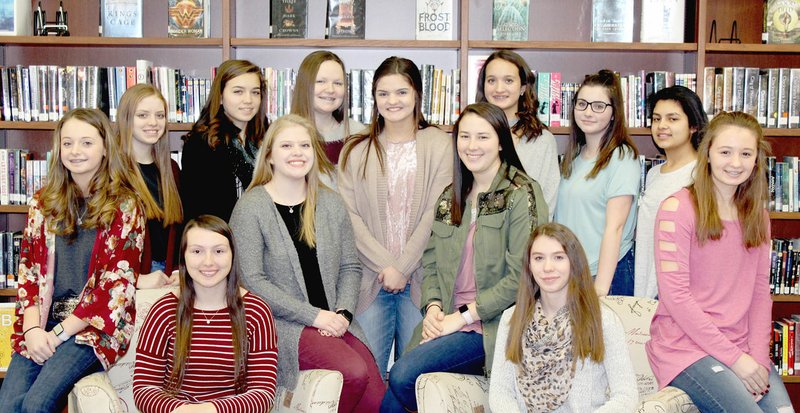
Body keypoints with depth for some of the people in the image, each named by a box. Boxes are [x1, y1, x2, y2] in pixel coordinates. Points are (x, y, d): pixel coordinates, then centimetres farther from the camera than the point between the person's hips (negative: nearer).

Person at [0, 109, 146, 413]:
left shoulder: (125, 206, -2)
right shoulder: (44, 200, 12)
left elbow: (117, 282, -8)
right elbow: (29, 269, 9)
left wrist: (59, 333, -11)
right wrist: (32, 328, -7)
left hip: (95, 326, -4)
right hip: (42, 322, 4)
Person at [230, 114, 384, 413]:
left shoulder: (331, 203, 10)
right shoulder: (250, 208, -5)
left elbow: (350, 267, 13)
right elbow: (252, 281, -11)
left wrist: (342, 313, -6)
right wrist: (314, 315, -15)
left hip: (333, 321, 5)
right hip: (280, 324, -5)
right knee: (354, 373, -26)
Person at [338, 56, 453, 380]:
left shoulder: (438, 145, 2)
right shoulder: (357, 151, 8)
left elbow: (436, 214, -4)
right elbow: (349, 216, 1)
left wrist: (402, 267, -9)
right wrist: (385, 265, -9)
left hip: (420, 277, -1)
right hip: (370, 278, 1)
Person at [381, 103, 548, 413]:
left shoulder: (521, 195, -6)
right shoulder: (449, 198, 15)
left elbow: (521, 277, -13)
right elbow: (431, 262, 17)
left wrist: (462, 316, -13)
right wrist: (433, 308, -2)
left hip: (492, 327, -5)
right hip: (446, 322, 5)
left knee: (402, 374, -22)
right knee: (399, 379, -20)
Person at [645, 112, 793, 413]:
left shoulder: (757, 216, 12)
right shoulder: (678, 208, -8)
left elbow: (760, 292, 9)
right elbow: (674, 295, -13)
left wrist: (758, 357, -5)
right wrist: (733, 358, -13)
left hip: (743, 348, 5)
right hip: (686, 345, -5)